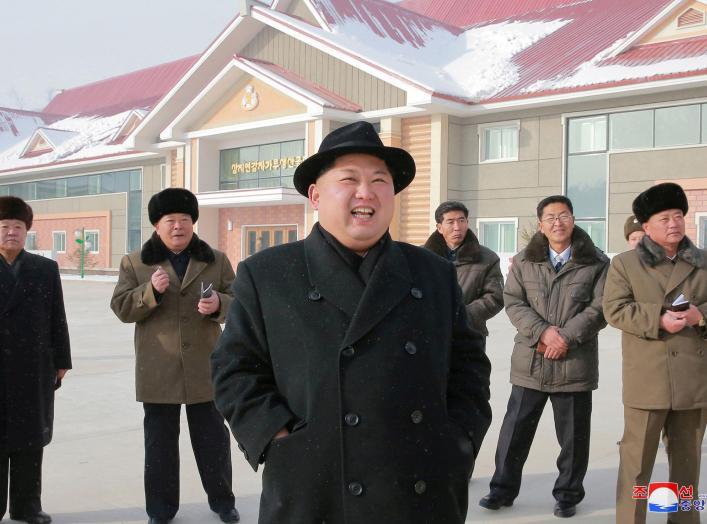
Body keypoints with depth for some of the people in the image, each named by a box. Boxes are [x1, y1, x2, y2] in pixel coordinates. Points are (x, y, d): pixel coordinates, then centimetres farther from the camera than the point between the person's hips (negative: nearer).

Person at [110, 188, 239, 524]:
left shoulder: (216, 260, 7)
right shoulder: (135, 263, 5)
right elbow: (121, 308, -2)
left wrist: (219, 304, -19)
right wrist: (151, 291, -20)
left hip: (204, 367, 1)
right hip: (158, 369, 0)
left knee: (213, 438, 9)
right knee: (159, 441, 9)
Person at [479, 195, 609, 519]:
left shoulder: (596, 262, 0)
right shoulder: (524, 261, 6)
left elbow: (600, 308, -5)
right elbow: (513, 301, -1)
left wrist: (566, 337, -15)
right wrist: (543, 331, -15)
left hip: (575, 363, -1)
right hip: (530, 361, 2)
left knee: (573, 435, 9)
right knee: (515, 429, 8)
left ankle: (567, 495, 25)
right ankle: (503, 489, 22)